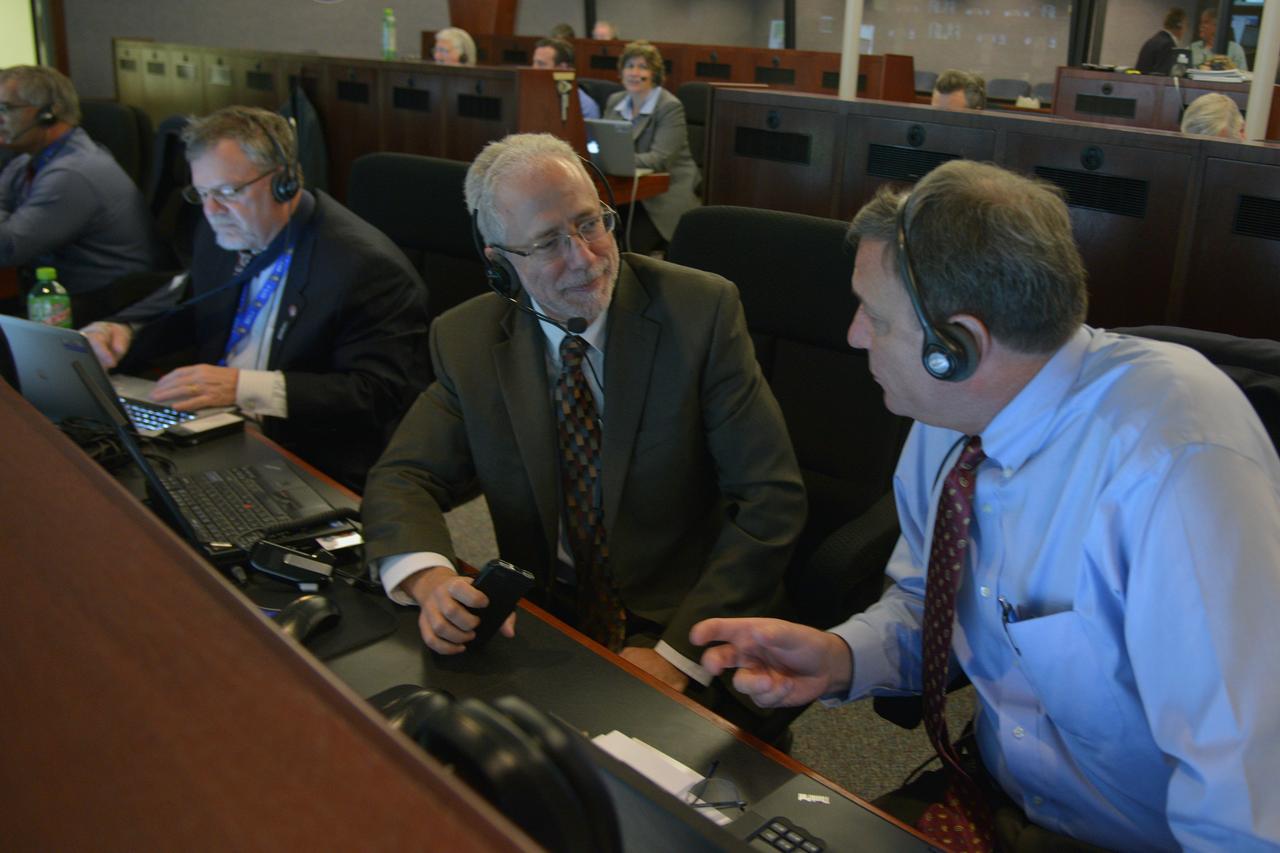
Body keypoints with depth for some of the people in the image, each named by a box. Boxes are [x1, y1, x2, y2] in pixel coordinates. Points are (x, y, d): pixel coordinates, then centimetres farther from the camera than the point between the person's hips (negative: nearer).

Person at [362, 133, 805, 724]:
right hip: (539, 625, 4)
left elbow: (772, 499, -11)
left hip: (679, 628, -3)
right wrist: (430, 579, -24)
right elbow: (401, 479, 0)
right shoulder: (466, 340, 0)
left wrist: (677, 652, -20)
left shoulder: (701, 310, -9)